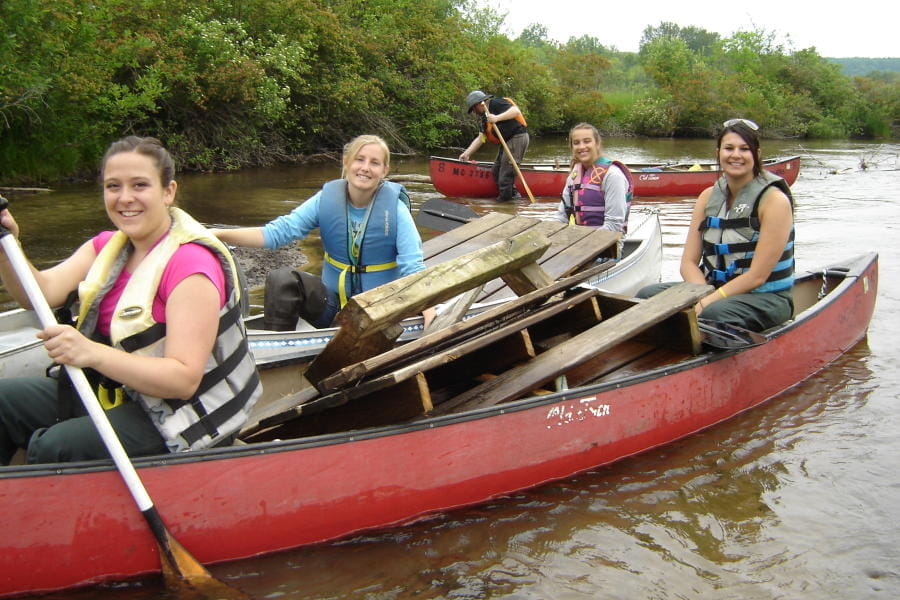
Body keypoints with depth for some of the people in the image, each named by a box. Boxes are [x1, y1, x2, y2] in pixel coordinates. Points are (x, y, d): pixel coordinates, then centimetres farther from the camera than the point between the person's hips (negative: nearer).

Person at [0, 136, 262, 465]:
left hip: (176, 418, -8)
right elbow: (42, 292, -10)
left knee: (54, 448, -25)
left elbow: (184, 380, -29)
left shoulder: (190, 265, -22)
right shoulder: (107, 246, 5)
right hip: (113, 388, 8)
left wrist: (93, 354, -40)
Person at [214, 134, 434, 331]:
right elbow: (278, 232, -11)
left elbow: (413, 268, -15)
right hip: (332, 299, 3)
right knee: (281, 279, -21)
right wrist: (220, 234, -24)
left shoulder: (395, 209, -12)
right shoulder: (326, 199, -6)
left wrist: (429, 314, -30)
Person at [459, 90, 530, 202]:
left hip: (518, 138, -11)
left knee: (506, 171, -11)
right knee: (496, 171, 11)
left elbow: (516, 110, -21)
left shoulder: (496, 103, -9)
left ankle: (505, 196, -5)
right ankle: (512, 193, 16)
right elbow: (480, 138, 18)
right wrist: (467, 153, 12)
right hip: (507, 141, 11)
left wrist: (497, 118, -28)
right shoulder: (485, 117, 19)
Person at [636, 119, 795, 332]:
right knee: (648, 295, -19)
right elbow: (689, 262, 3)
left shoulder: (774, 200, -11)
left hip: (765, 298, -5)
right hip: (713, 288, 5)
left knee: (714, 313, -38)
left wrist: (706, 303, -22)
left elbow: (757, 276, -16)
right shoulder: (708, 197, 6)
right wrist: (703, 296, -17)